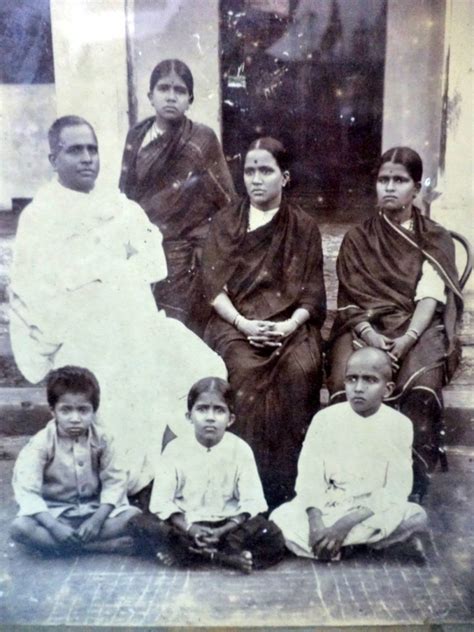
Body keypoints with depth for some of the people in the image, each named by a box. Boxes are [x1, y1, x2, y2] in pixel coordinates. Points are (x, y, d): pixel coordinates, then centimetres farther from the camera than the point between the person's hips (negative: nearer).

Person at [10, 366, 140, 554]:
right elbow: (27, 491, -22)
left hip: (94, 508, 1)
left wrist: (97, 519, -24)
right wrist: (54, 526, -34)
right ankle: (105, 546, -28)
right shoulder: (41, 443, -15)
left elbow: (115, 480, -10)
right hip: (54, 511, -1)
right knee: (20, 527, -33)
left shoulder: (100, 440, -8)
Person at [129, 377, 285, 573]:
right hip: (185, 524, 1)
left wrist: (223, 531, -23)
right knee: (140, 524, -25)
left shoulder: (240, 449, -8)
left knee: (272, 539, -26)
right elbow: (162, 500, -10)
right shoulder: (175, 449, -8)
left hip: (227, 525, -1)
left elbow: (251, 502, -11)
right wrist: (189, 529, -24)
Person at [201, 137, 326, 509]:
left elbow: (312, 292, 6)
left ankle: (289, 484, -20)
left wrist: (290, 325, -14)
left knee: (301, 370, -31)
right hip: (236, 321, 0)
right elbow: (214, 286, 3)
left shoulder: (304, 226, 12)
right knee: (245, 370, -32)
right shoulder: (225, 222, 13)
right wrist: (243, 324, -13)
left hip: (290, 322, 0)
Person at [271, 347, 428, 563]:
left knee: (416, 517, -27)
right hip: (325, 507, 2)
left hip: (373, 511, -2)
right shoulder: (325, 418, -6)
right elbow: (309, 475, -9)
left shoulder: (399, 425, -8)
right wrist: (316, 522, -26)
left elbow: (395, 491, -12)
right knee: (280, 519, -23)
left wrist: (346, 524, -22)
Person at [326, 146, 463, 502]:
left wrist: (408, 338, -22)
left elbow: (431, 296, -3)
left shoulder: (435, 239, 11)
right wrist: (369, 335, -16)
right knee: (346, 381, -31)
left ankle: (414, 483, -21)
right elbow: (350, 299, 4)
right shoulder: (357, 239, 14)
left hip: (417, 327, -1)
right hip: (364, 327, 1)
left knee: (421, 385, -33)